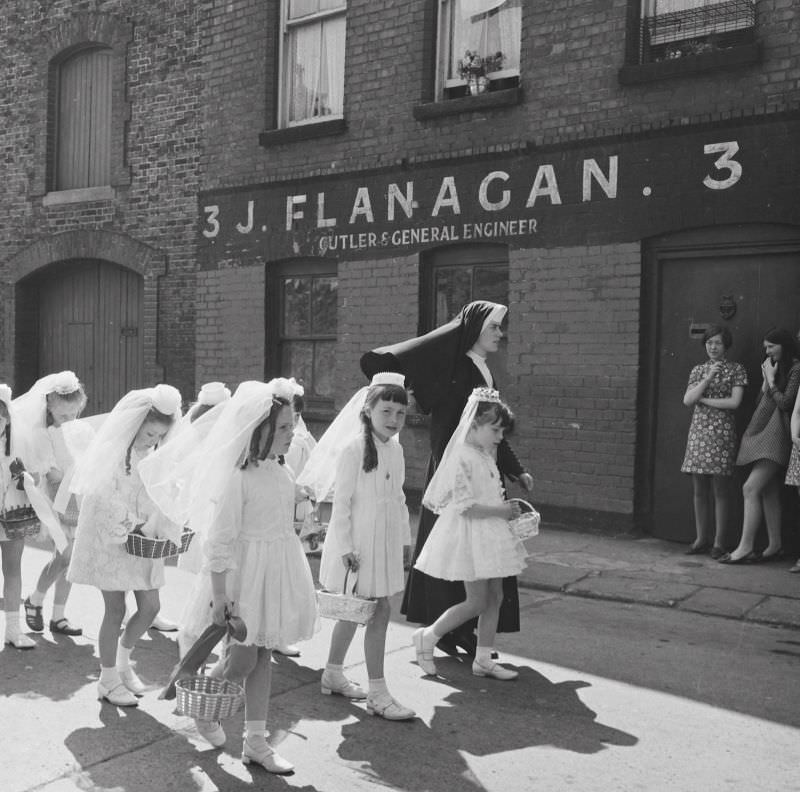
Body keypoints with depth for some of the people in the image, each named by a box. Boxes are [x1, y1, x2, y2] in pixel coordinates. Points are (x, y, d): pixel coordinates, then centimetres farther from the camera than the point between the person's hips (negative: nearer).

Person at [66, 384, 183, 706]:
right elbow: (105, 498, -16)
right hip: (110, 539, -5)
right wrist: (129, 528, -16)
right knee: (115, 609, 0)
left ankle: (123, 660, 31)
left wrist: (168, 532, -8)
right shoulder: (113, 451, -15)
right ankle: (108, 680, 17)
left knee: (150, 607, 5)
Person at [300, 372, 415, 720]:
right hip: (358, 543, -8)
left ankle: (333, 674, 33)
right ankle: (378, 694, 6)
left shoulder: (396, 449, 8)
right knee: (379, 612, -5)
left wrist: (405, 540, 15)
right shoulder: (353, 448, -15)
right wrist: (345, 548, -16)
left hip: (385, 542, 8)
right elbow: (341, 502, -15)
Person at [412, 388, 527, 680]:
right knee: (476, 602, -4)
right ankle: (427, 637, 14)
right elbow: (465, 506, -22)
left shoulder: (486, 456, 11)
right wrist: (500, 511, -18)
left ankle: (483, 660, 21)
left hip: (489, 534, 9)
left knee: (495, 598, 11)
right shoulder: (463, 458, -18)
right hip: (469, 534, -9)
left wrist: (506, 510, 6)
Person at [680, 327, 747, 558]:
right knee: (699, 490, 5)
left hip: (721, 432, -4)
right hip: (698, 431, 4)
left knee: (720, 490, -3)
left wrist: (702, 399, -5)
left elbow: (734, 402, -8)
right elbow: (687, 400, 0)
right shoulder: (698, 370, 13)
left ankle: (719, 542, 4)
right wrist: (708, 379, -10)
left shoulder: (736, 369, 3)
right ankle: (701, 539, 14)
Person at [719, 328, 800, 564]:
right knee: (769, 492, 9)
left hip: (777, 436, -9)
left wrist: (771, 381, -4)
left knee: (750, 488, -15)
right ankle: (774, 546, 15)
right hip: (762, 434, 9)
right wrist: (765, 381, 4)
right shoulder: (772, 368, 20)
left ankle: (745, 547, -13)